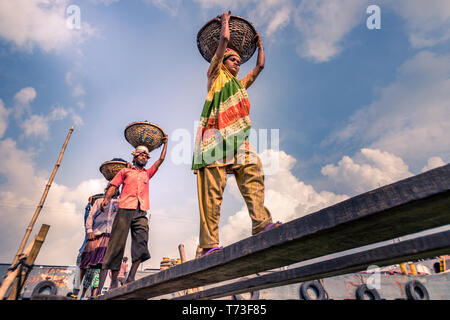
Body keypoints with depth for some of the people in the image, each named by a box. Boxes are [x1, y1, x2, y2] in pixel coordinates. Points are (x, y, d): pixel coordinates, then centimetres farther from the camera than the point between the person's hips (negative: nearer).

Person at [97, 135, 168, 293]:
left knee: (141, 242, -15)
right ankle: (114, 280, -1)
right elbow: (114, 185, 11)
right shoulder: (125, 171, 20)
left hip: (141, 212, 3)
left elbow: (161, 159, 29)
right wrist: (106, 198, -6)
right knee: (117, 243, -6)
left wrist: (165, 144, 31)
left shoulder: (147, 173, 28)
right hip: (125, 209, -3)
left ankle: (131, 277, -16)